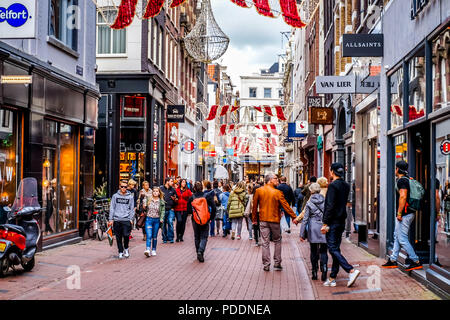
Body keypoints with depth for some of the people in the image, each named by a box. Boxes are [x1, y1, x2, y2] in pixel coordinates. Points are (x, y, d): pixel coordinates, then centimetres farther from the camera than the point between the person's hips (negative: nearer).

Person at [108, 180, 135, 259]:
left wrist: (131, 219, -2)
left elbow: (132, 209, 8)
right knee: (118, 237, 4)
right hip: (117, 220, 1)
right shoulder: (115, 196, 7)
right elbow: (112, 208, 7)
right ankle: (120, 252, 17)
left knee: (126, 235, -12)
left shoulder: (130, 197, 6)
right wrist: (111, 219, 1)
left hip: (126, 220, -1)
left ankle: (126, 248, 14)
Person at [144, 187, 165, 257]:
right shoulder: (148, 199, 2)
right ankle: (147, 250, -19)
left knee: (154, 236, 9)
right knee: (149, 235, -12)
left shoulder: (161, 201, 2)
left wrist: (161, 219, -9)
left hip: (157, 220, 1)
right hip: (149, 219, -1)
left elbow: (163, 211, 2)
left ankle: (153, 250, 19)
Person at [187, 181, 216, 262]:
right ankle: (201, 252, -18)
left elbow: (188, 211, -5)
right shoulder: (207, 196, -5)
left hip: (195, 220, 1)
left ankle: (198, 253, 22)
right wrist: (211, 217, 4)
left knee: (197, 237, 16)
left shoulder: (191, 198, -4)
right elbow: (213, 208, -8)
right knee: (204, 237, 3)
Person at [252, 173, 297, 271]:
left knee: (265, 243, 6)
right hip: (274, 220, -2)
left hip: (263, 220, 2)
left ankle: (266, 265, 7)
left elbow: (255, 206, 5)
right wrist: (293, 217, 2)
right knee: (277, 241, 13)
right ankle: (277, 264, 12)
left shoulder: (258, 191, -2)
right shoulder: (277, 192, -9)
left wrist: (254, 219, 14)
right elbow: (285, 206, -7)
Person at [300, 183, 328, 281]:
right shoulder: (325, 201, 0)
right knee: (323, 251, 6)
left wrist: (302, 234, 1)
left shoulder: (309, 203, -4)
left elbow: (305, 219, -3)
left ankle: (314, 273, 12)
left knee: (313, 251, 10)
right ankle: (324, 269, -15)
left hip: (313, 230, -1)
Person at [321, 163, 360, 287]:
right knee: (336, 248, 11)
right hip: (342, 221, 9)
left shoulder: (333, 185, -15)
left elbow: (330, 206, -19)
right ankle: (332, 278, 15)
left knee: (333, 249, -5)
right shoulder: (346, 185, 11)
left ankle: (351, 271, -17)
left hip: (333, 221, -8)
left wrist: (325, 223, -16)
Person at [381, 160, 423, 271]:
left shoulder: (401, 180, -15)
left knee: (402, 239, -7)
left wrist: (399, 213, -22)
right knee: (397, 236, 16)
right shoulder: (407, 180, 16)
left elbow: (403, 197, -25)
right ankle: (393, 260, 22)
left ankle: (416, 262, -4)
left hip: (404, 214, -10)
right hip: (408, 213, 11)